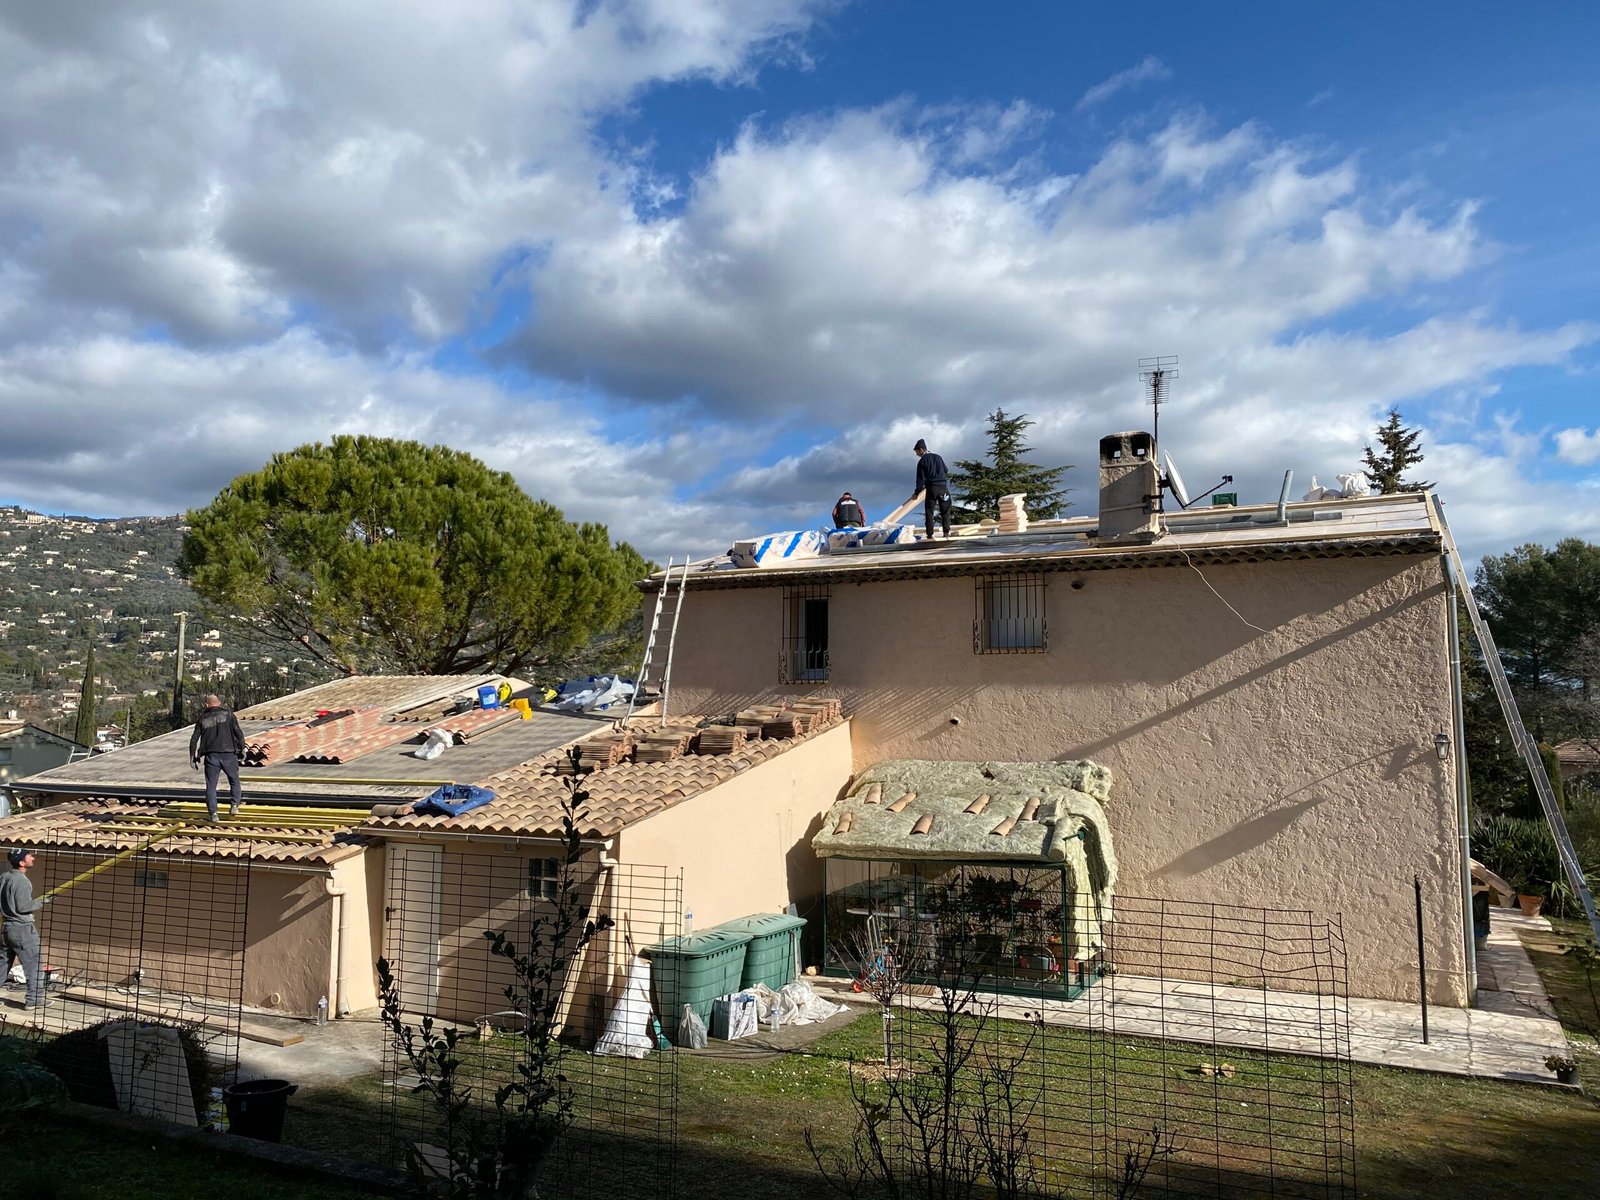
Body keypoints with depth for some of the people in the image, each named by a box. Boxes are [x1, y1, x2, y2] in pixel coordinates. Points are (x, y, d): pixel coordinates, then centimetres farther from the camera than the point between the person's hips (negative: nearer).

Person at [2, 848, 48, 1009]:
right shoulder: (22, 881, -18)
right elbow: (24, 907, -20)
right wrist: (42, 902, -9)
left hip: (6, 927, 8)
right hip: (22, 929, -8)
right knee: (35, 964, 0)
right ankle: (35, 999, 0)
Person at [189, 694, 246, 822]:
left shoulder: (203, 719, 9)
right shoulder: (228, 713, 4)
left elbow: (194, 739, 7)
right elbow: (238, 732, -3)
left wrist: (192, 757, 12)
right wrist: (242, 748, 4)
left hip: (211, 756, 1)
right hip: (228, 754, -1)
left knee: (211, 786, 6)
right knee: (234, 781, 17)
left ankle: (213, 814, -2)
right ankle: (234, 805, 1)